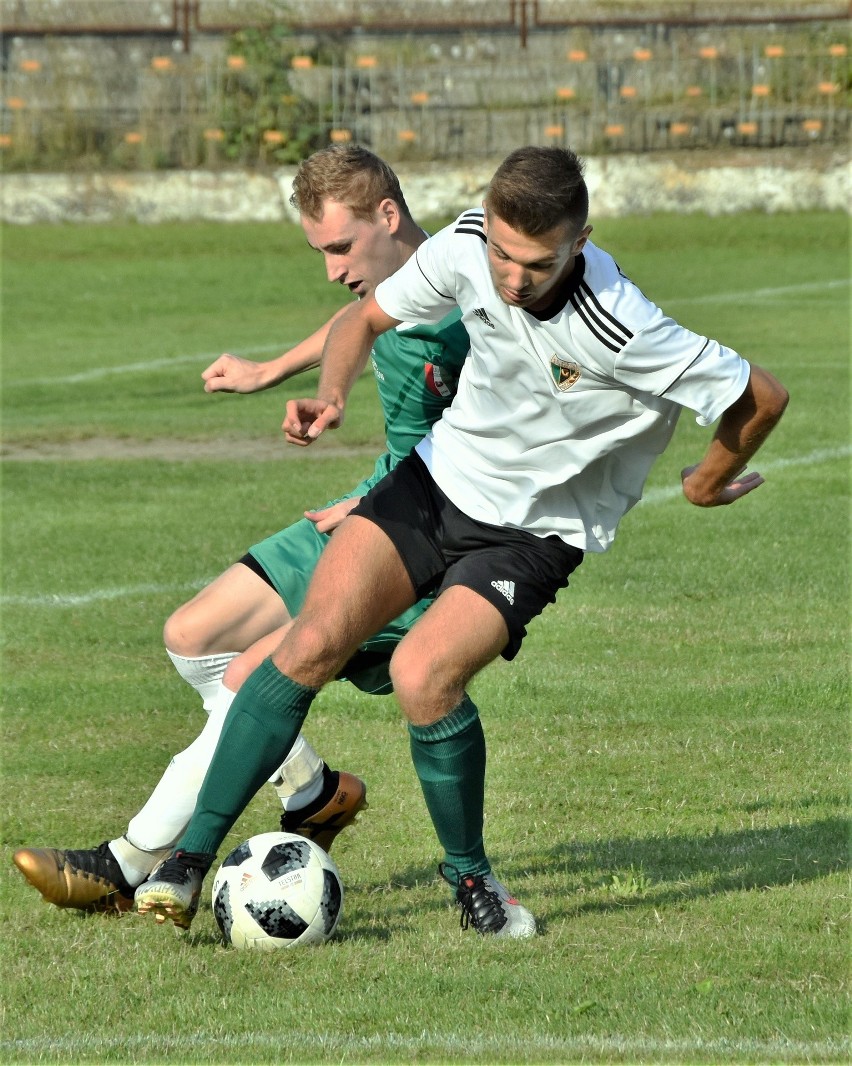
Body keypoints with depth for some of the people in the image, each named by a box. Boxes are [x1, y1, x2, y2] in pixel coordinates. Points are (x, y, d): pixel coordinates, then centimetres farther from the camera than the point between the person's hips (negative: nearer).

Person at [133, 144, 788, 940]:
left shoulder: (621, 332, -32)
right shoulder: (465, 247, -16)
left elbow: (761, 397, -20)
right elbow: (369, 316, 4)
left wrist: (708, 483, 0)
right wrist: (331, 393, -17)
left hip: (536, 531, -4)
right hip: (441, 477, 4)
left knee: (422, 678, -26)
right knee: (311, 645, -14)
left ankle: (469, 874, 1)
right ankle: (191, 858, -4)